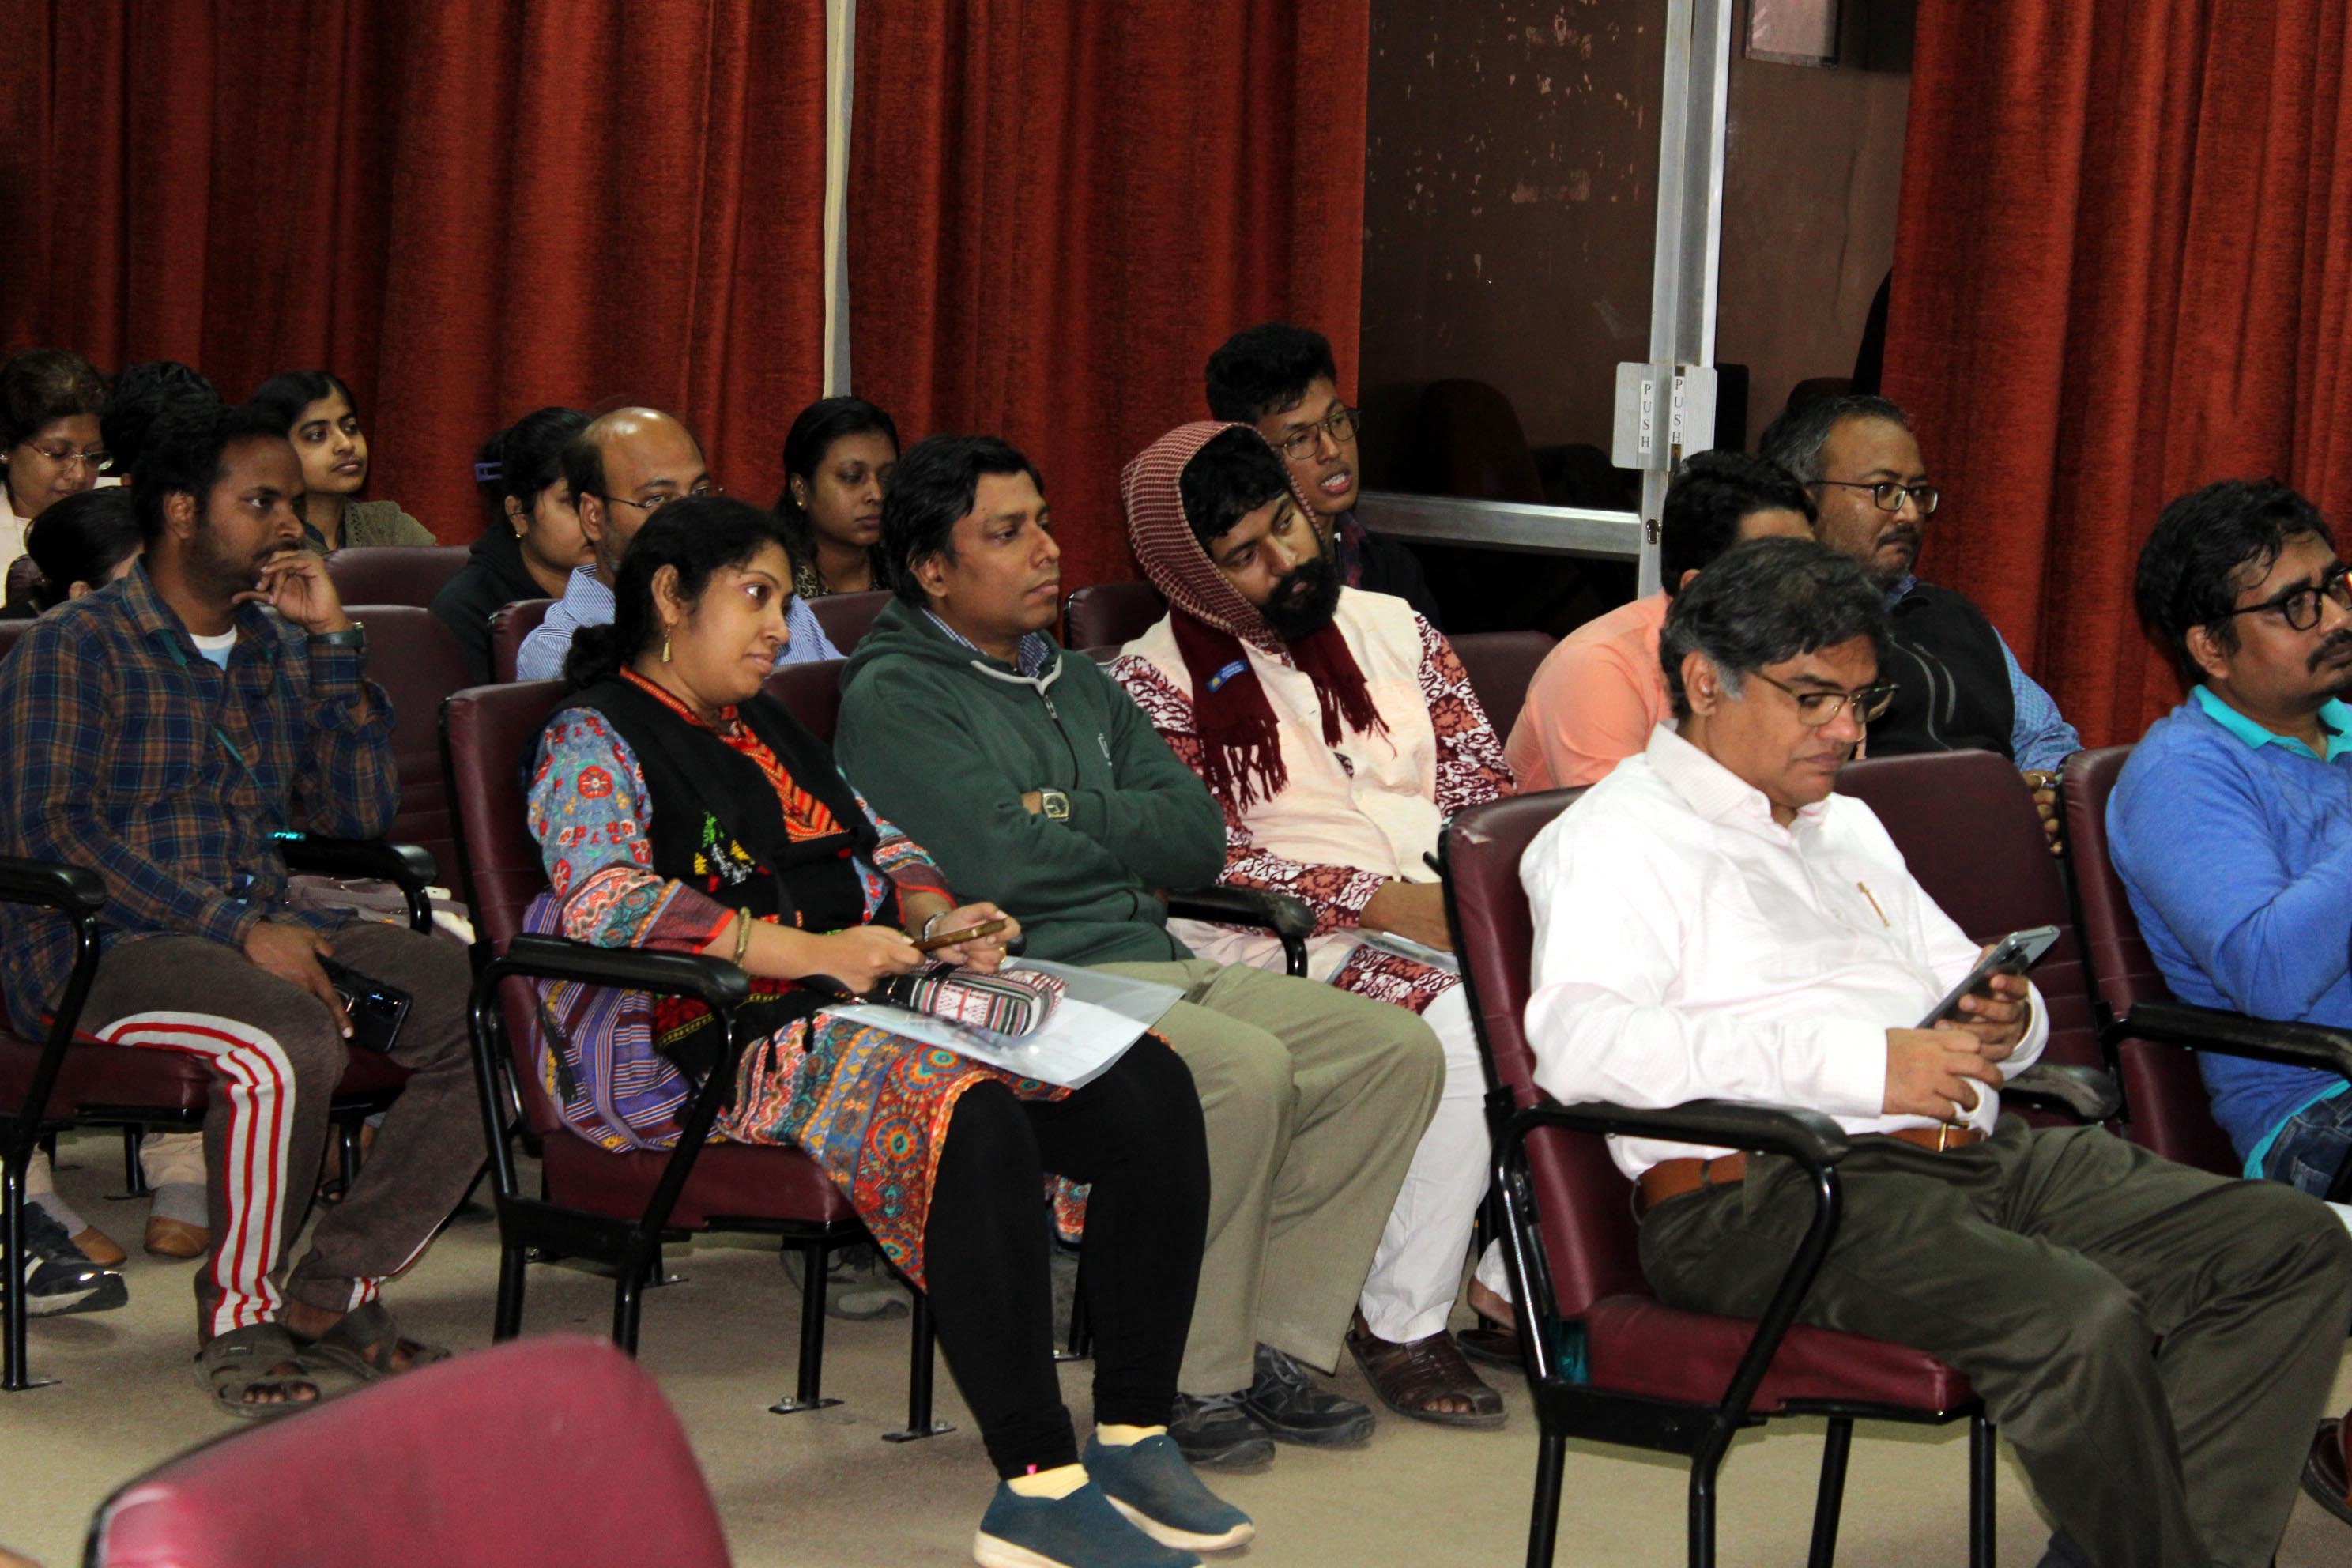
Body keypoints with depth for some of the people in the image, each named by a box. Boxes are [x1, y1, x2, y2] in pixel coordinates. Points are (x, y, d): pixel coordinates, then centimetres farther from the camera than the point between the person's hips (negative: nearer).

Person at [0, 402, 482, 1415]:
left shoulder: (278, 647, 19)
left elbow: (360, 814, 13)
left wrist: (336, 641, 4)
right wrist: (235, 928, -22)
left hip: (263, 933, 7)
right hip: (101, 951, -7)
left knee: (483, 1008, -15)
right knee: (290, 1041, -37)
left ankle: (333, 1291, -8)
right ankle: (238, 1321, -16)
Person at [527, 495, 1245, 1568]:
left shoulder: (770, 733, 29)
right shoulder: (592, 741, 2)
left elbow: (887, 849, 31)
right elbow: (600, 897, -16)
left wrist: (939, 917, 6)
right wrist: (802, 952, -22)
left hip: (883, 995, 8)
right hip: (728, 1039, -8)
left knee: (1151, 1087, -14)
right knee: (970, 1115, -38)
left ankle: (1132, 1437, -11)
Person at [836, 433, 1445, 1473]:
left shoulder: (1083, 687, 24)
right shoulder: (893, 697, -1)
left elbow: (1201, 838, 13)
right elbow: (995, 863, -15)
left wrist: (1065, 821, -3)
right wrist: (1123, 836, 3)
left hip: (1158, 964, 8)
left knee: (1397, 1049, -7)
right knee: (1245, 1070, -32)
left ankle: (1271, 1346, -5)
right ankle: (1184, 1381, -17)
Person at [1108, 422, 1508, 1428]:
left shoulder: (1391, 628, 20)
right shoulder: (1157, 679, 4)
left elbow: (1483, 788, 16)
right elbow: (1205, 862, -7)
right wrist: (1385, 902, -16)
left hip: (1454, 918, 5)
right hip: (1294, 945, -5)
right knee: (1467, 1023, -35)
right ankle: (1400, 1320, -23)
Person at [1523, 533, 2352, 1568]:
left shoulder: (1847, 826, 29)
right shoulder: (1618, 833, 1)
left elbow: (1959, 977, 32)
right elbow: (1576, 1044, -17)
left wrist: (2006, 1019, 3)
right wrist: (1860, 1065, -21)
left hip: (1980, 1158, 9)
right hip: (1767, 1193, -8)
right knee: (2079, 1318, -33)